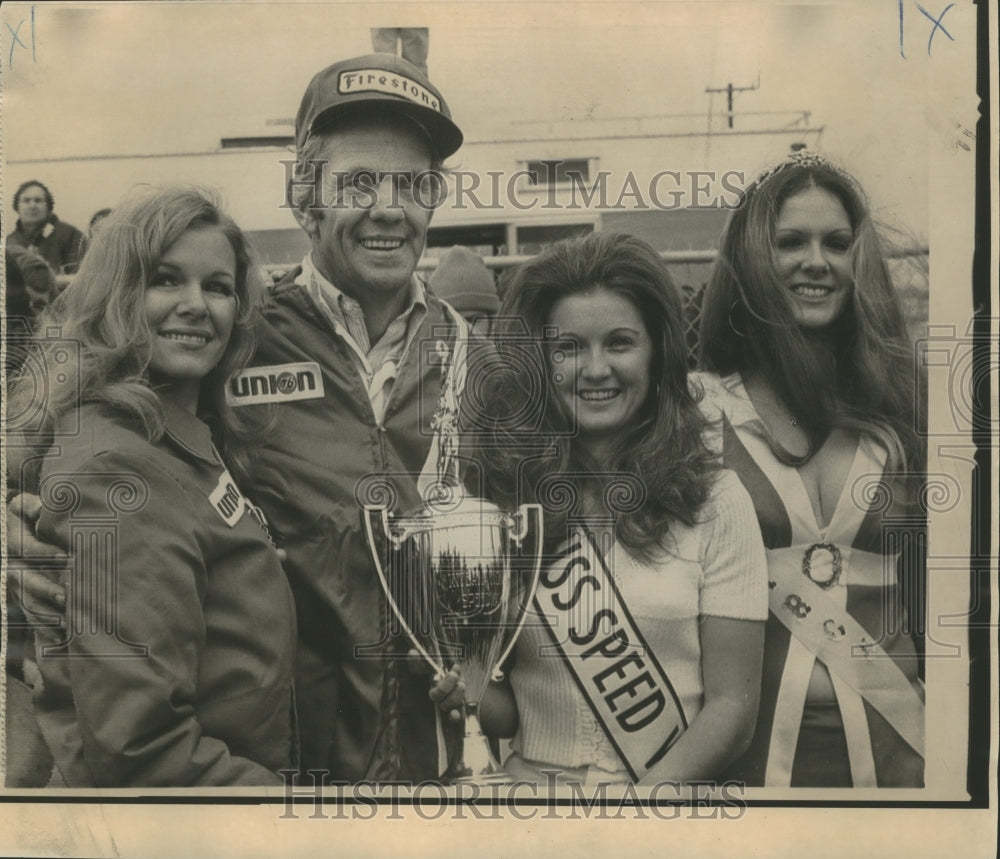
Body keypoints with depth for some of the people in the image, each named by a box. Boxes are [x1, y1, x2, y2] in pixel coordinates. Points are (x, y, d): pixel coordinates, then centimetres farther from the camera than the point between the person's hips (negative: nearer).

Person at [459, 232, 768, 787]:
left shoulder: (714, 502, -1)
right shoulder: (503, 499, 2)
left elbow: (732, 705, -2)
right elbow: (505, 715, 8)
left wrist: (642, 798, -14)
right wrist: (473, 696, -12)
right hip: (531, 780, 1)